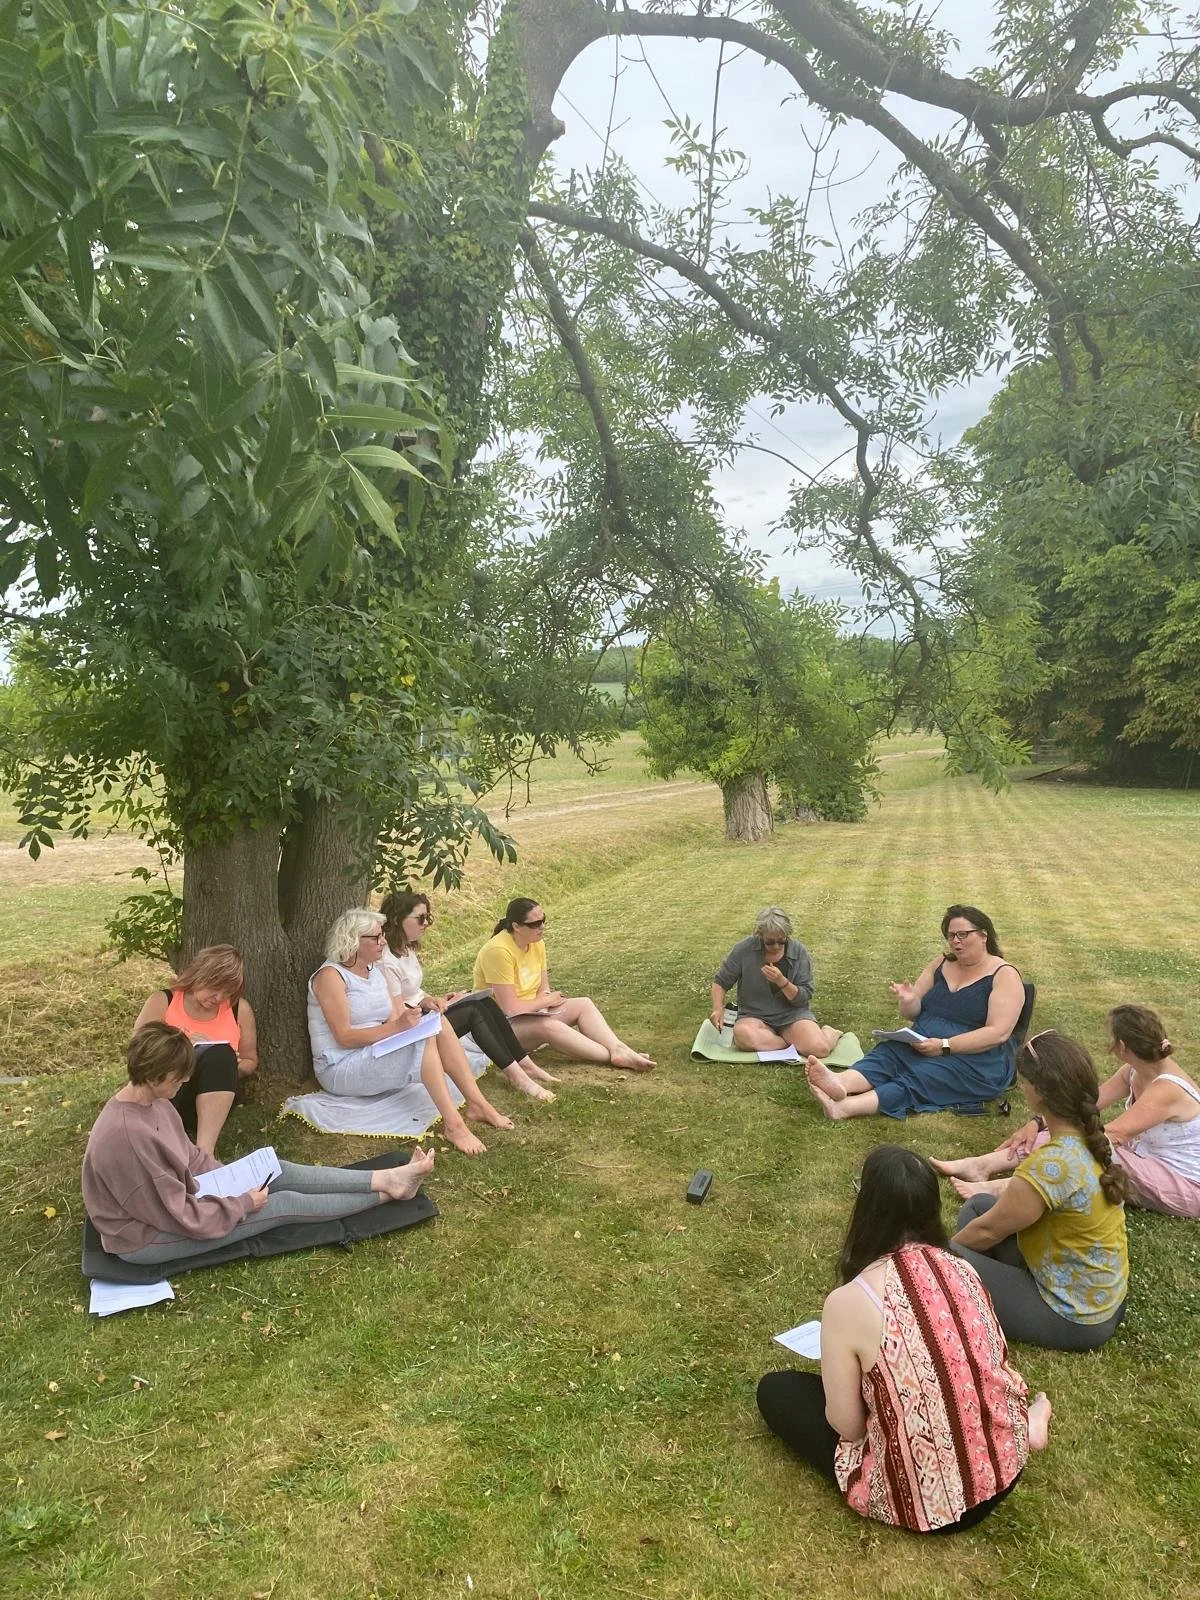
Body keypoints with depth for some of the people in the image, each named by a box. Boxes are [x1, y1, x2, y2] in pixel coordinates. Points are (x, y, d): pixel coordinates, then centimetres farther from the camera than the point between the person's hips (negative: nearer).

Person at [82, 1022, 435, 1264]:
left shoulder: (150, 1100, -6)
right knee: (283, 1204, -7)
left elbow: (189, 1156, 10)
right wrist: (243, 1203, -16)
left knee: (276, 1171, 0)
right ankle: (386, 1194, 5)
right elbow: (179, 1216, -27)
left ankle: (385, 1179, 3)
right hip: (148, 1237, -8)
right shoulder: (127, 1136, -35)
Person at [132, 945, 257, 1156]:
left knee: (222, 1053, -33)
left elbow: (250, 1062, 17)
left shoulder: (239, 1009, 8)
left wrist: (230, 1067, -5)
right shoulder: (162, 1002, 5)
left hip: (218, 1094, 2)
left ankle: (205, 1149, -46)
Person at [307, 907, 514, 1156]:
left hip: (377, 1055, 8)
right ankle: (452, 1124, -33)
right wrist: (396, 1026, -27)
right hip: (340, 1068, -8)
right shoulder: (330, 976, -13)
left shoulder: (376, 970, 12)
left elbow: (394, 1019, 6)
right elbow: (344, 1037, -20)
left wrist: (404, 1019, -17)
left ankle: (476, 1104, -19)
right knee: (425, 1036, -27)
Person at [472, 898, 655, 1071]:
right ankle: (613, 1057, -32)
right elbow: (510, 1008, -27)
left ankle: (618, 1049, -27)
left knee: (584, 1005, -6)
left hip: (531, 1011, 9)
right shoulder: (499, 951, -26)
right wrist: (547, 1001, -12)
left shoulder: (537, 942, -1)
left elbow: (544, 989, 5)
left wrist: (545, 1000, -19)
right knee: (549, 1026, -34)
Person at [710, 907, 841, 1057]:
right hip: (755, 1015, 1)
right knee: (741, 1034, -36)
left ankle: (831, 1033, 9)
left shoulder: (799, 952, -6)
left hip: (792, 1015, 0)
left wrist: (782, 981, -26)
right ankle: (794, 1043, -14)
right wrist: (718, 1008, -16)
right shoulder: (744, 950, -9)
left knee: (819, 1048, -29)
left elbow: (804, 998, -8)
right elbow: (721, 982, 2)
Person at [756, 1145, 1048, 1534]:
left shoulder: (848, 1302, -23)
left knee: (775, 1390, 11)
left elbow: (847, 1426, -14)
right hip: (1004, 1472, 6)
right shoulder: (962, 1269, -6)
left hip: (924, 1504, -6)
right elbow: (994, 1363, 9)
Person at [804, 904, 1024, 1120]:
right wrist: (909, 1000, -9)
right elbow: (913, 1013, 16)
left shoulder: (1004, 975, -4)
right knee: (887, 1052, -24)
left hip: (975, 1061, -6)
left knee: (920, 1077, -32)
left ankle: (845, 1107, -54)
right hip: (923, 1046, 6)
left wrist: (944, 1046, -22)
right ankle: (841, 1083, -54)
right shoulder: (940, 964, 14)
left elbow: (998, 1033, -15)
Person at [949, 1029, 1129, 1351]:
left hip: (1073, 1317, -9)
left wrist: (942, 1250, 1)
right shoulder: (1092, 1137, -5)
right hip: (1104, 1294, 9)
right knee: (978, 1206, 14)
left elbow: (988, 1231, -15)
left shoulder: (1052, 1164, -31)